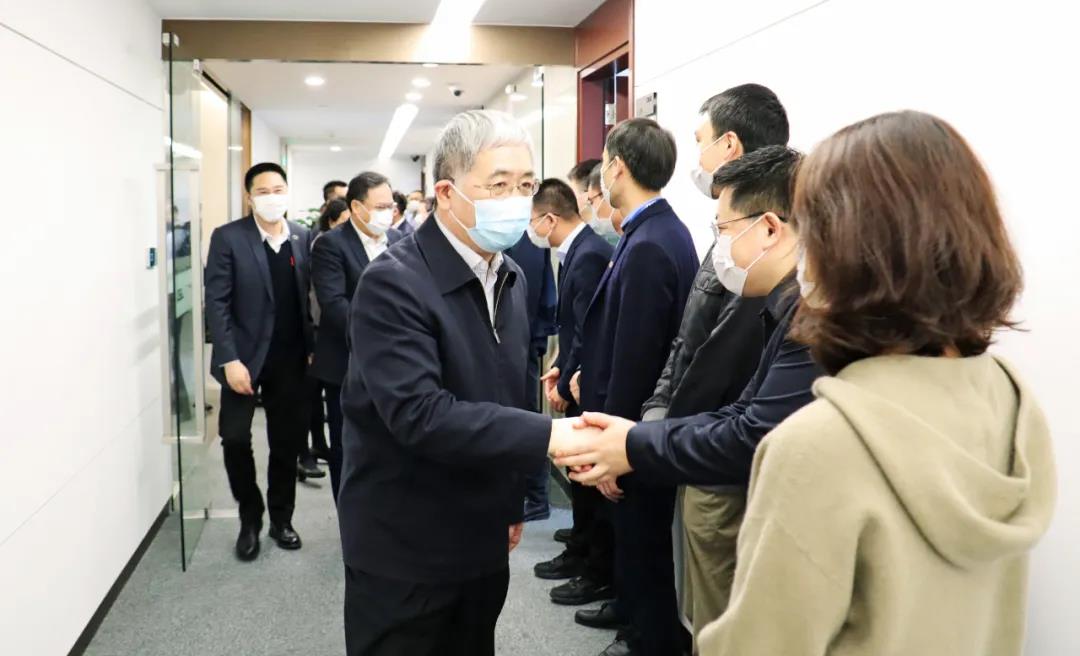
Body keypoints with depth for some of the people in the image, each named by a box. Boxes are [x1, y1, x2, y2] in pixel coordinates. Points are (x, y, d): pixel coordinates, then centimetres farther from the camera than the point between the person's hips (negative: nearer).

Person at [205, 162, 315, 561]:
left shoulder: (303, 238, 4)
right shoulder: (228, 238, -6)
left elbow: (309, 298, 8)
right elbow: (217, 303, -10)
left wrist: (313, 347, 4)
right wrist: (229, 360, -16)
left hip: (290, 358, 3)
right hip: (244, 356, -3)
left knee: (287, 441, 9)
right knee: (235, 438, -5)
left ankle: (281, 518, 27)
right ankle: (250, 519, 18)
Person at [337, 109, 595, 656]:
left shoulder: (509, 276, 5)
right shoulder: (393, 284, -20)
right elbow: (419, 414, -30)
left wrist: (512, 503, 15)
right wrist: (547, 434, -32)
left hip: (482, 543, 7)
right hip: (404, 553, -7)